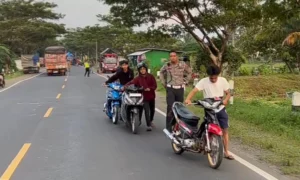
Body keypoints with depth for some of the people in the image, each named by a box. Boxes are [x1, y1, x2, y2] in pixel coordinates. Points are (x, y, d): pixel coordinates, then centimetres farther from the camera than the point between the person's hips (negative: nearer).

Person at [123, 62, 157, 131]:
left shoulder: (151, 76, 1)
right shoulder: (138, 78, -4)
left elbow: (155, 85, -4)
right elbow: (131, 83, -16)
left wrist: (150, 88, -21)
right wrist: (125, 86, -32)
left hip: (151, 96, 3)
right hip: (144, 96, -3)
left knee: (152, 110, 18)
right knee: (147, 110, -15)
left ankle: (151, 121, 43)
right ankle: (148, 125, -10)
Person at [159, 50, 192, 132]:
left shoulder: (182, 64, -2)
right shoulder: (167, 65, -1)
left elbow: (189, 72, 15)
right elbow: (161, 72, 19)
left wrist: (185, 82, 8)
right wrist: (164, 83, 12)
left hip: (180, 89, 1)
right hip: (170, 89, -1)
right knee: (170, 108, -10)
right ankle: (168, 127, -6)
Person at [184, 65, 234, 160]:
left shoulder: (223, 80, -2)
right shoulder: (204, 81, -12)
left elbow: (228, 93, 4)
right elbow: (194, 90, -24)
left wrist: (225, 100, -18)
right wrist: (188, 99, -43)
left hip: (221, 108, 2)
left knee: (225, 130, 2)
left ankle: (226, 152, 10)